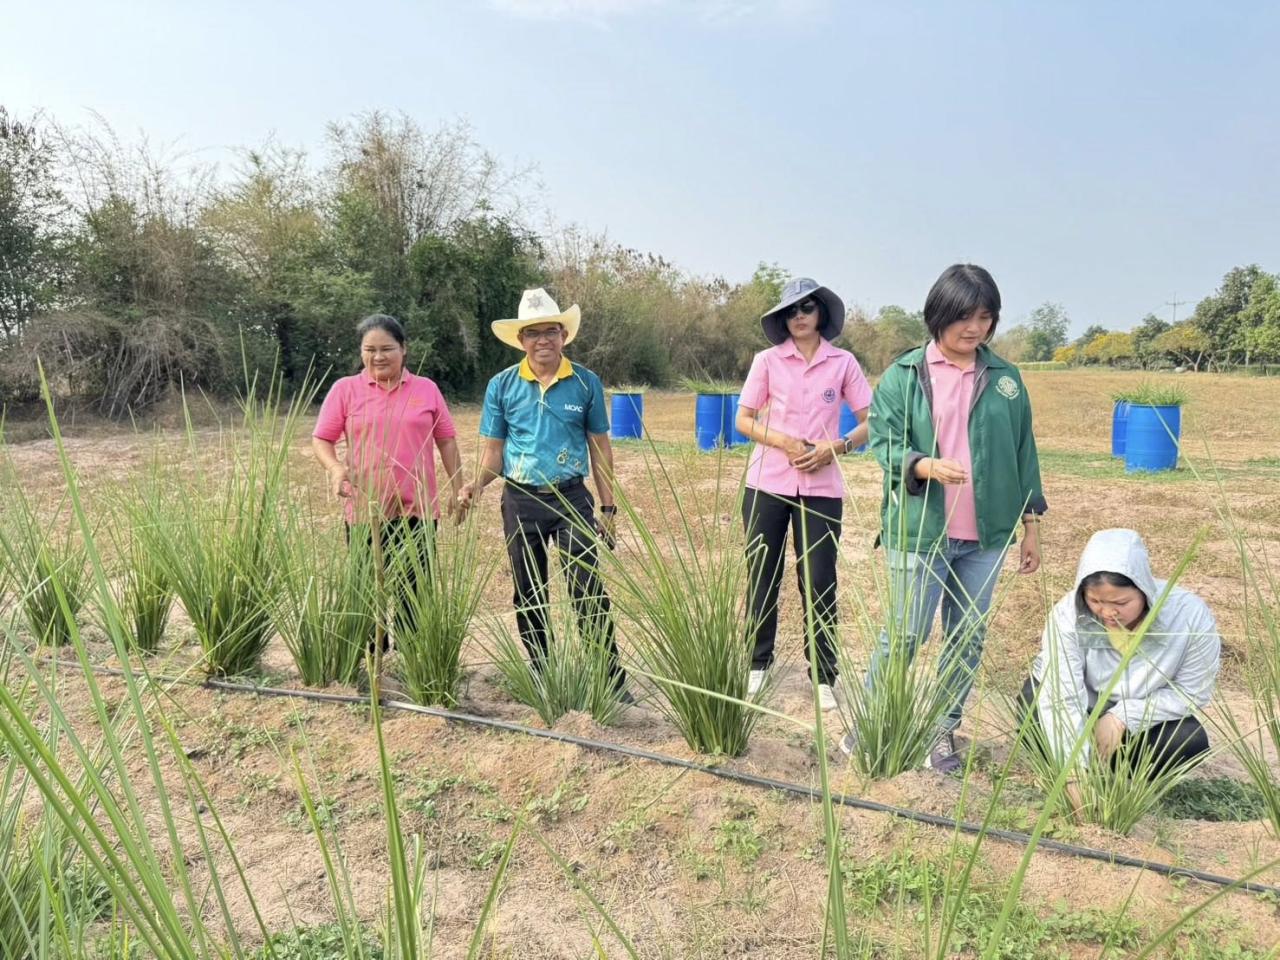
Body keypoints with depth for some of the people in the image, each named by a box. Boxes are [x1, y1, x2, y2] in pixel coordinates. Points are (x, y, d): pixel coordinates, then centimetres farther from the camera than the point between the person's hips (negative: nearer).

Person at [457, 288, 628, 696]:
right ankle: (541, 674, 29)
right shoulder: (502, 386, 0)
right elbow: (494, 451, 4)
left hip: (572, 499, -2)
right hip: (520, 502, 2)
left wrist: (608, 508, 2)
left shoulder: (586, 383, -1)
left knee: (589, 592, -7)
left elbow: (600, 447, 4)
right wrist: (476, 485, -16)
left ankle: (612, 678, 2)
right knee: (529, 597, 12)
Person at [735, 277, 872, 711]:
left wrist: (836, 447, -14)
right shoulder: (767, 361, 1)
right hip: (767, 483, 1)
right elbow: (743, 420, 3)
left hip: (822, 488, 0)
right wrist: (784, 442, -13)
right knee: (762, 577, 8)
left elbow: (871, 424, 4)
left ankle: (824, 677, 15)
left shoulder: (843, 363, 2)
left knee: (819, 581, 3)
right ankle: (757, 664, 24)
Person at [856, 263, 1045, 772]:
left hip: (986, 535, 4)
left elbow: (1023, 451, 11)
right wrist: (928, 466, -26)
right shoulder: (904, 374, -2)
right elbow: (884, 443, -7)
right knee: (905, 634, 1)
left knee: (968, 637, 10)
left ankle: (944, 730, 24)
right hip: (919, 531, -4)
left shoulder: (1005, 377, 7)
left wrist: (1031, 523, 10)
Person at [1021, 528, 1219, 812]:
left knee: (1190, 740, -28)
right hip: (1081, 714, -1)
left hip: (1141, 719, 2)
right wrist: (1074, 775, -42)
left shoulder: (1190, 615, -28)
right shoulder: (1069, 613, -32)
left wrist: (1122, 716, -26)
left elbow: (1192, 692, -17)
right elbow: (1062, 700, -34)